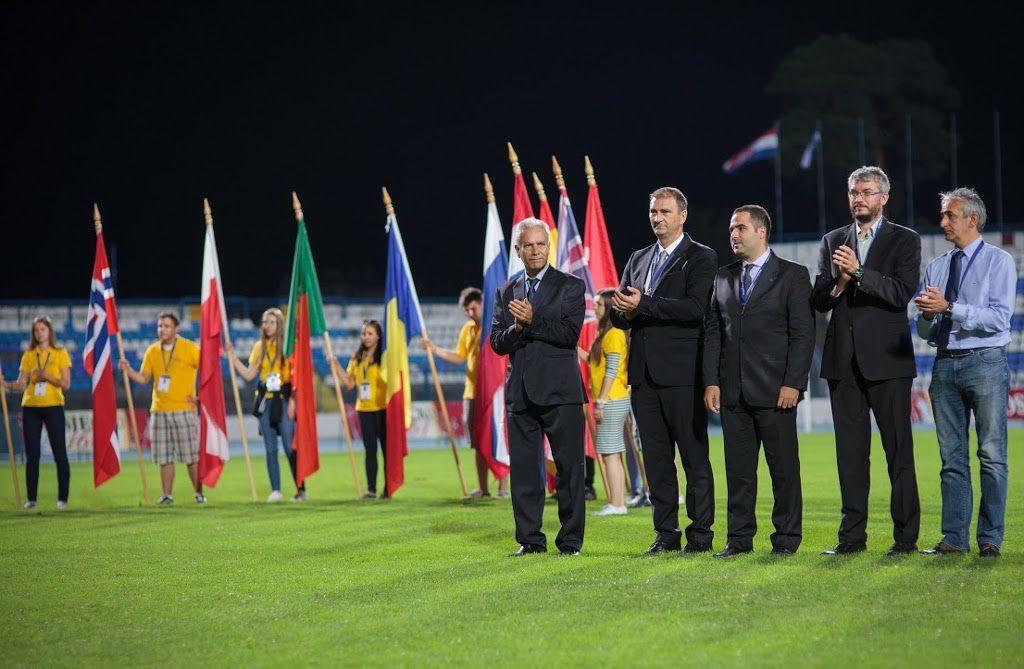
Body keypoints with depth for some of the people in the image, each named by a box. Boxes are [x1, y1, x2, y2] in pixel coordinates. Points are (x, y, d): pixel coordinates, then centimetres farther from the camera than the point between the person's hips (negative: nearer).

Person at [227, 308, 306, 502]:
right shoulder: (259, 347, 12)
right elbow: (249, 374, 10)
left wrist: (292, 401, -13)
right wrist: (232, 356, 2)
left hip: (283, 400, -5)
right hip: (265, 401, 5)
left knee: (290, 447, -7)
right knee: (271, 448, 3)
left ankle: (301, 489, -1)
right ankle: (275, 490, 5)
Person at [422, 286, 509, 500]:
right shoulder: (467, 330, 13)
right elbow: (459, 357, 17)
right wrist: (435, 350, 7)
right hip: (472, 392, 6)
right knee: (479, 443, 8)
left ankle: (503, 487, 0)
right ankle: (482, 488, 13)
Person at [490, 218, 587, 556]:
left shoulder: (570, 286, 3)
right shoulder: (506, 293, 15)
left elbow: (571, 333, -10)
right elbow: (497, 343, 7)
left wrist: (533, 321, -16)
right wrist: (516, 328, -13)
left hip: (560, 391, -4)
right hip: (520, 394, 4)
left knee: (569, 467, -3)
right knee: (523, 469, 4)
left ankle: (570, 540, 2)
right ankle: (531, 540, 10)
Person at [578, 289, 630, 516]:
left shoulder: (614, 334, -13)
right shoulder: (607, 333, 18)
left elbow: (611, 371, -18)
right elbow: (597, 364, 20)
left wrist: (600, 402, -19)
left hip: (612, 401, -10)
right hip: (613, 401, 10)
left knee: (610, 453, -9)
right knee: (613, 454, 10)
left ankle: (616, 504, -9)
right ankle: (618, 503, 12)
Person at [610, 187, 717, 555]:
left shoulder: (701, 258, -1)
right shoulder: (638, 259, 18)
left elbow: (695, 307, -16)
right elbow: (619, 315, 16)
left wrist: (643, 306, -18)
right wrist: (623, 311, -8)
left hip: (681, 372, -6)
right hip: (644, 373, 6)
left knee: (694, 457, -2)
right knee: (656, 458, 7)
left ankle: (700, 534, 1)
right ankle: (666, 533, 12)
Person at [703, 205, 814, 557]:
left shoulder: (793, 275, 0)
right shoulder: (723, 278, 14)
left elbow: (803, 334, -5)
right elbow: (713, 333, 12)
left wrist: (793, 383, -12)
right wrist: (711, 381, 2)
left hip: (775, 391, -4)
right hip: (732, 391, 4)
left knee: (783, 466, 0)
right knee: (738, 467, 6)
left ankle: (786, 539, 6)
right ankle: (739, 537, 12)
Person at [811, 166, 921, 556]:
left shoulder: (904, 241, 2)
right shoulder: (833, 242, 15)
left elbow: (902, 293, -12)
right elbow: (818, 301, 9)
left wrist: (858, 272, -20)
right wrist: (838, 284, -11)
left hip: (886, 361, -4)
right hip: (844, 360, 4)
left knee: (898, 451, -3)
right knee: (850, 451, 6)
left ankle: (905, 537, -1)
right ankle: (853, 535, 10)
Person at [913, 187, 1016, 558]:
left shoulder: (999, 261, -1)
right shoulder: (936, 267, 16)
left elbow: (999, 318, -14)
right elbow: (925, 332, 15)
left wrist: (949, 308, -19)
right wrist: (927, 315, -8)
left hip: (985, 363, -5)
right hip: (945, 364, 5)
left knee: (991, 455, -4)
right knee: (952, 457, 5)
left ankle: (990, 538, 0)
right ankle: (955, 538, 7)